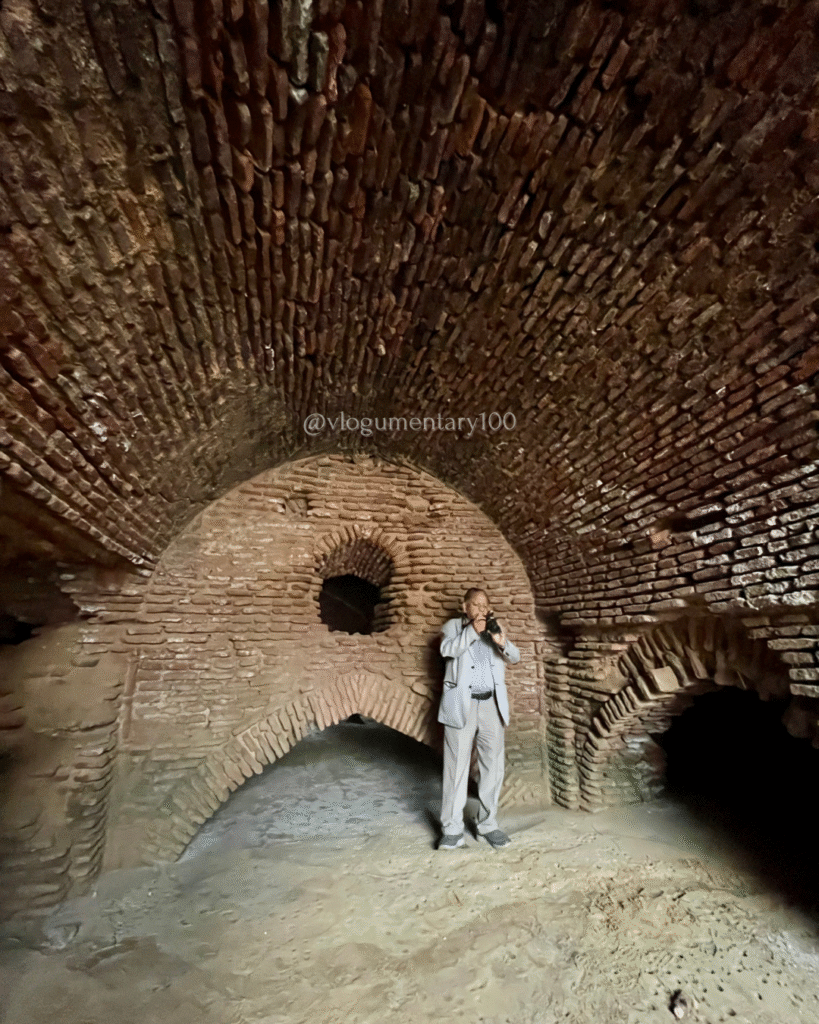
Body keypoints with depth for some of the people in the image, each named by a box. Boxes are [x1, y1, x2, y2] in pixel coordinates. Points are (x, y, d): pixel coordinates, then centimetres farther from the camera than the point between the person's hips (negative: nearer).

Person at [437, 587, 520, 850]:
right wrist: (472, 630, -23)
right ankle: (453, 830, 12)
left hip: (492, 705, 3)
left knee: (493, 767, 8)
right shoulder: (453, 626, 7)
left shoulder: (495, 629, 15)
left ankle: (487, 824, 23)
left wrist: (502, 642, -17)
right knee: (456, 768, 2)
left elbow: (515, 658, 3)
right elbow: (448, 649, -13)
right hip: (461, 705, -3)